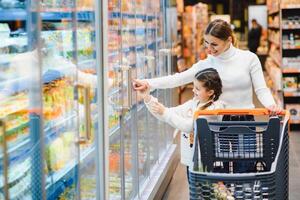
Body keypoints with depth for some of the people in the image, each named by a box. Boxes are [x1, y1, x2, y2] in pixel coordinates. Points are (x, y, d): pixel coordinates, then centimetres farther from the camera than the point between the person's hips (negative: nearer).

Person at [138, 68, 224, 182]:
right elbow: (167, 115, 7)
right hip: (190, 160, 7)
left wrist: (165, 112, -22)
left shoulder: (215, 108, -16)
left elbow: (189, 126, -23)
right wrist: (147, 98, -5)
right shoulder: (193, 103, 8)